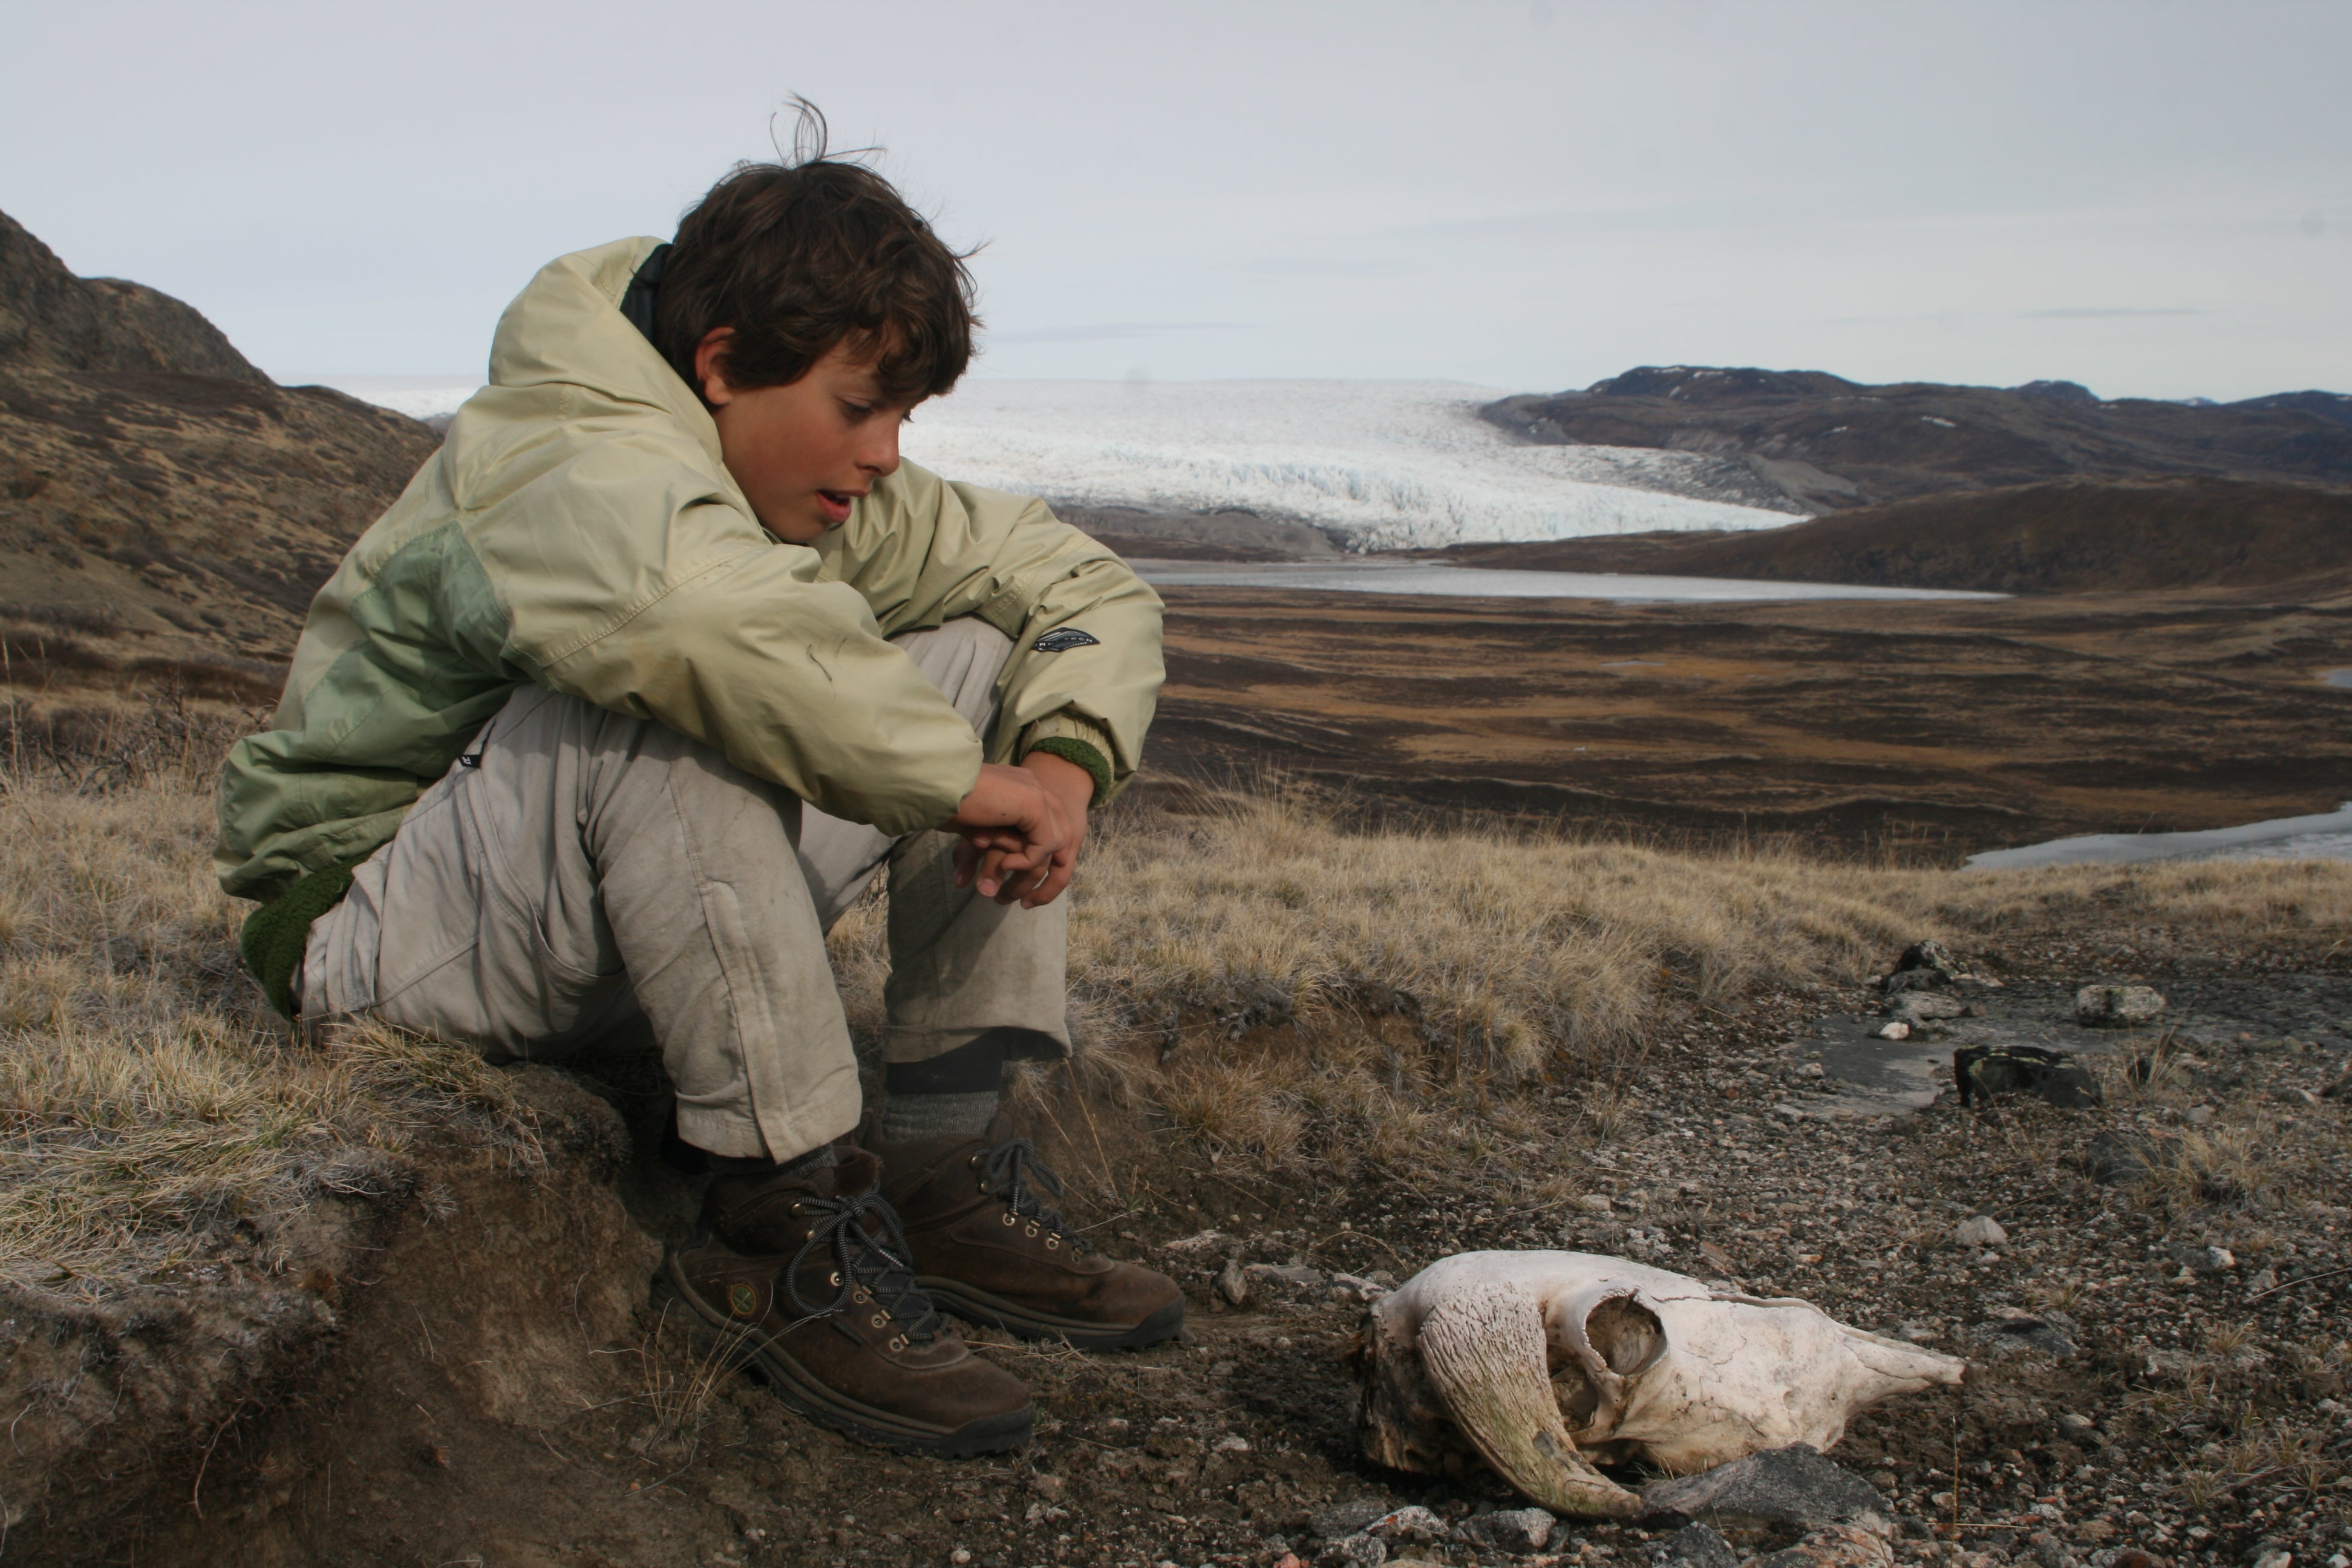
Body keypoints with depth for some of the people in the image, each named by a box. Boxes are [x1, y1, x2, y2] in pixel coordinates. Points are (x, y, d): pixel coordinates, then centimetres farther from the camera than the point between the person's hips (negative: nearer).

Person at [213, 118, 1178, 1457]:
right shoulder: (569, 472, -27)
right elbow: (699, 606, -52)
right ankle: (787, 1218, -28)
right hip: (378, 919, -8)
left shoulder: (832, 496, -2)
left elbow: (1090, 587, 2)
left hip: (651, 898, 8)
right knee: (668, 703, -38)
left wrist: (1065, 764, -20)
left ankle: (945, 1170, -9)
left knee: (989, 648, -4)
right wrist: (961, 784, -39)